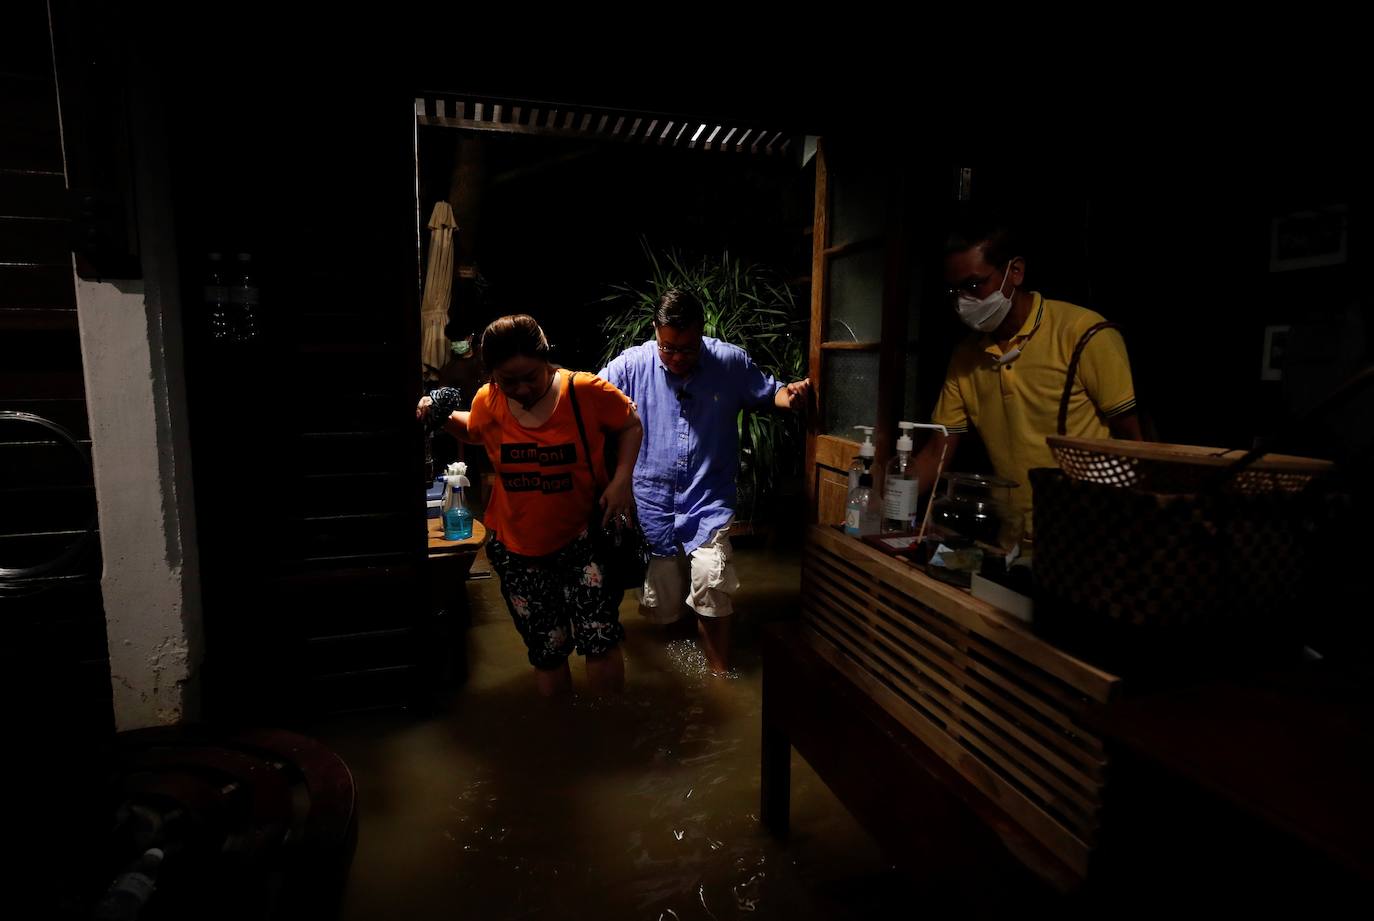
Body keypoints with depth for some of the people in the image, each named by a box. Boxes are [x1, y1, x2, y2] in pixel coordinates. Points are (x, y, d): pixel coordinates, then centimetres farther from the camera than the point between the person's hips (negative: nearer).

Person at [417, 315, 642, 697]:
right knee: (547, 652, 12)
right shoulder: (487, 401, -4)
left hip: (582, 539, -3)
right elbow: (473, 431, 19)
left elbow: (631, 424, 1)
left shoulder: (586, 391, -15)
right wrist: (443, 417, -1)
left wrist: (622, 478, -12)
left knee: (600, 642, -9)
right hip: (517, 548, 3)